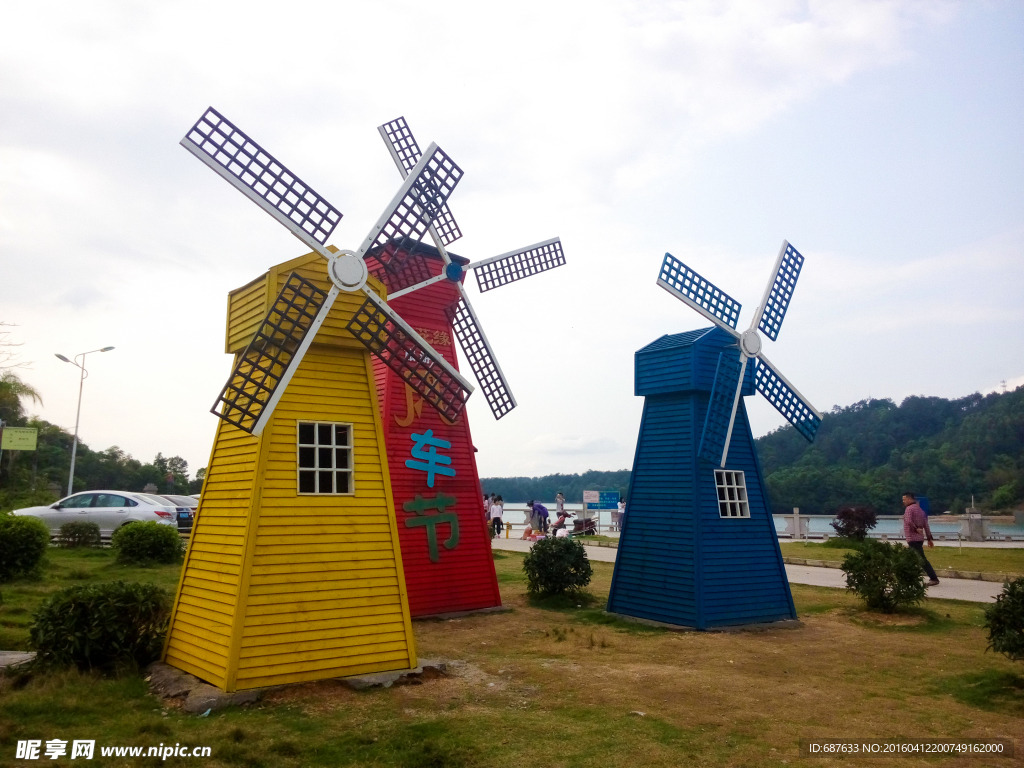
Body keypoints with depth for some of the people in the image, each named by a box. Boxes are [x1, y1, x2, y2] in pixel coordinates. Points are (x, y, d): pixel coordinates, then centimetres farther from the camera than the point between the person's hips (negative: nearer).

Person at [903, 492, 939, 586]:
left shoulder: (909, 508, -10)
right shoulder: (920, 509, 16)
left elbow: (908, 521, -27)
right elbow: (926, 525, 16)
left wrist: (915, 529, -14)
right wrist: (929, 538, 15)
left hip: (912, 539, -9)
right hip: (919, 538, 9)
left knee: (922, 559, -7)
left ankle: (934, 578, -7)